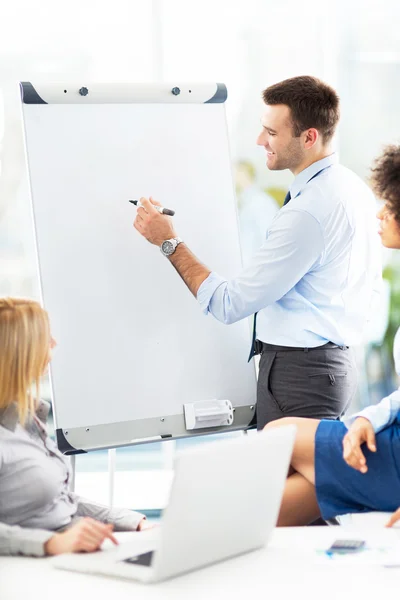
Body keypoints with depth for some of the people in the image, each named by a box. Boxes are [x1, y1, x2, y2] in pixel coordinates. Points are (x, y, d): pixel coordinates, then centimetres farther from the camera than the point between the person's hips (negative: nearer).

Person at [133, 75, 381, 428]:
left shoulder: (308, 212, -23)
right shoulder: (355, 187, 8)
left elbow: (229, 305, -20)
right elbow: (371, 284, 20)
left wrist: (169, 242, -12)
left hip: (298, 372, -10)